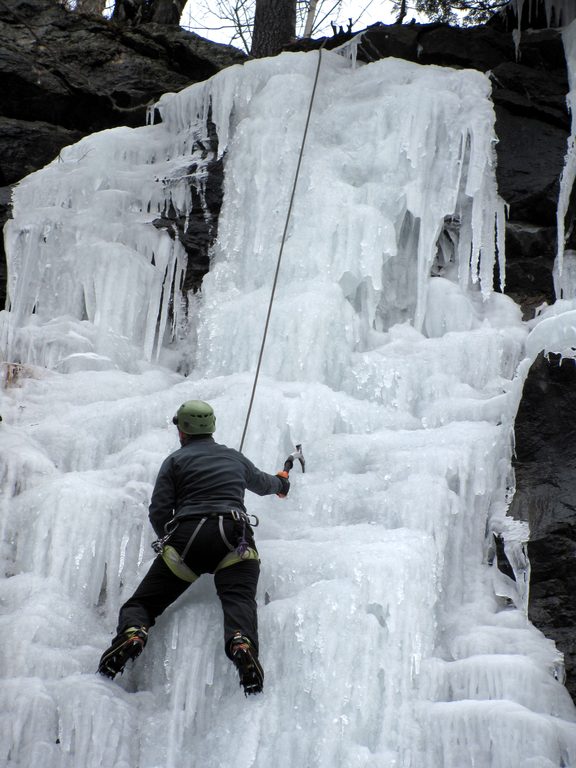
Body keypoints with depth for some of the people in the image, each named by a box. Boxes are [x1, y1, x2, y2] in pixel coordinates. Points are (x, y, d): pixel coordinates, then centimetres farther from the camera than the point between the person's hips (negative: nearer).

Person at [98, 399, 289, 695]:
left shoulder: (176, 460, 17)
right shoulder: (234, 458, 29)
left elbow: (158, 512, 7)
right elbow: (261, 483, 50)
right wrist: (280, 483, 73)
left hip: (185, 537, -2)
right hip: (233, 537, 2)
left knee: (142, 602, 3)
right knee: (239, 598, -18)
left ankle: (132, 632, -30)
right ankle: (241, 642, -51)